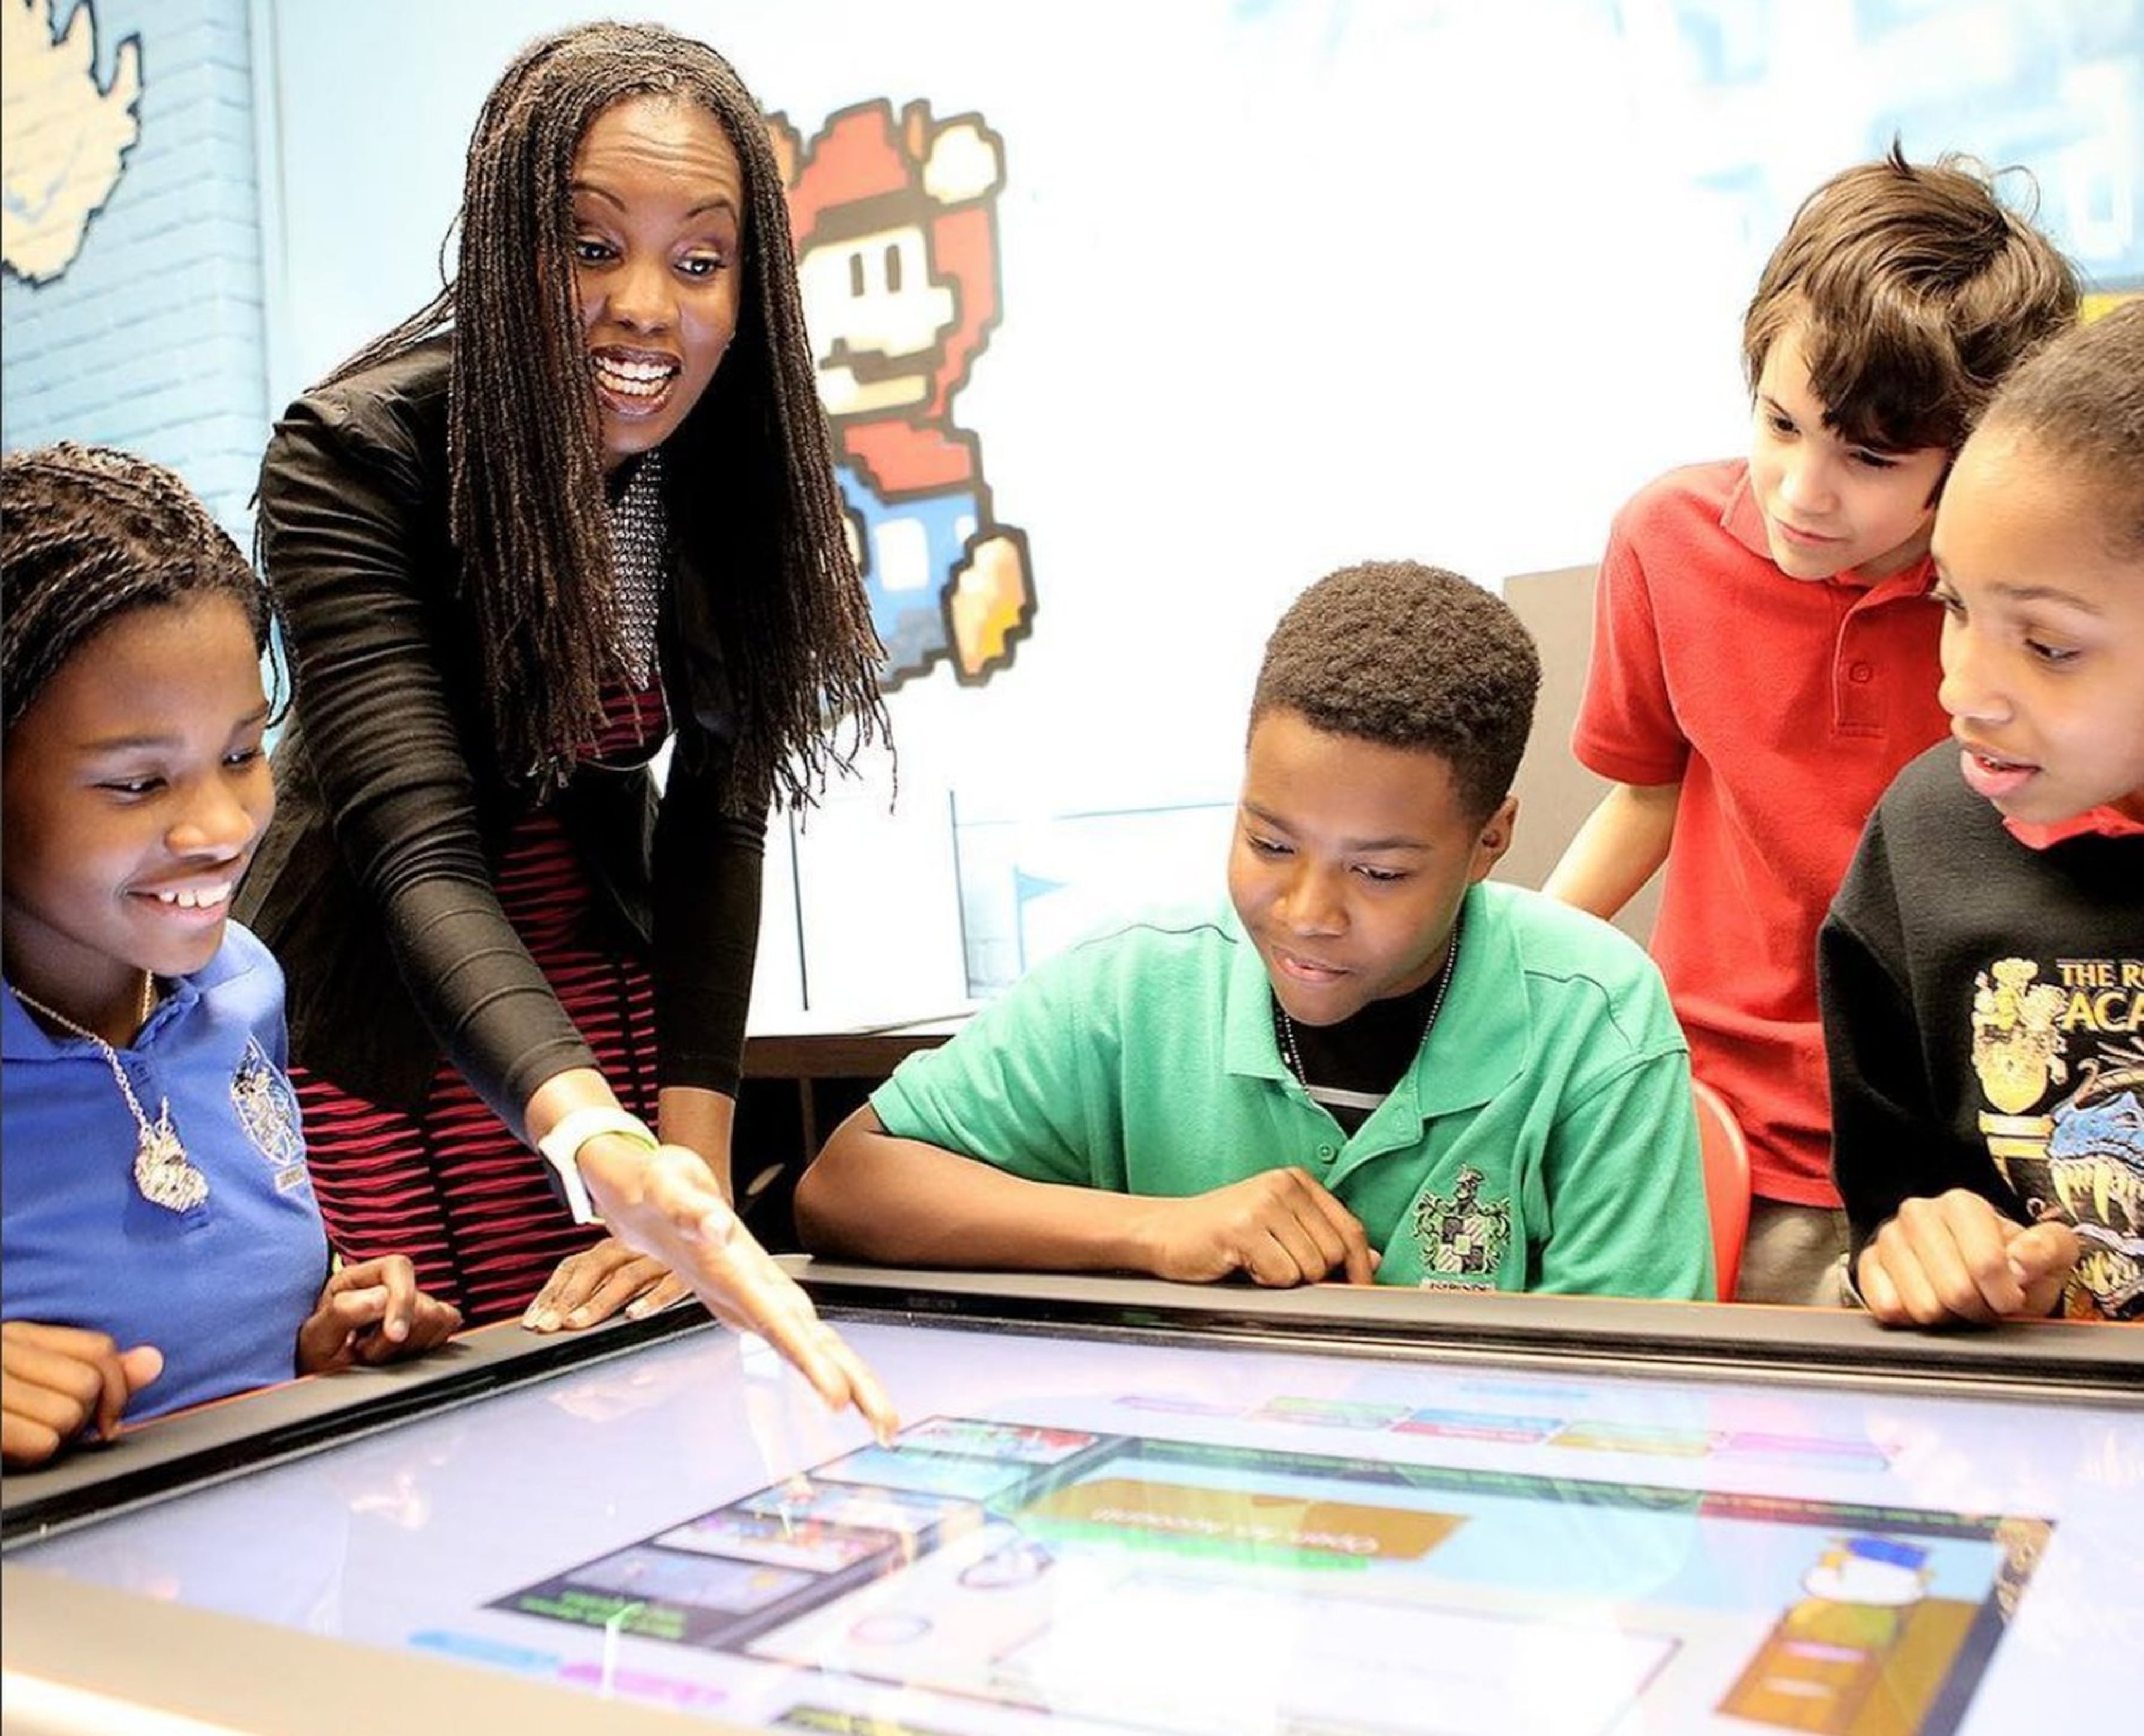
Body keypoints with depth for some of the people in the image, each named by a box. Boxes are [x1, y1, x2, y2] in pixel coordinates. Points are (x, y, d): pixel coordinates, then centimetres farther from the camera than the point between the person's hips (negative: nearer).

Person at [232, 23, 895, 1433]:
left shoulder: (741, 464, -10)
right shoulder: (356, 454, -23)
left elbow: (721, 809, -12)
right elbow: (417, 855, -34)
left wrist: (694, 1158, -23)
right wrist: (607, 1152, -52)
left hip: (599, 998, 3)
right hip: (368, 1009, -3)